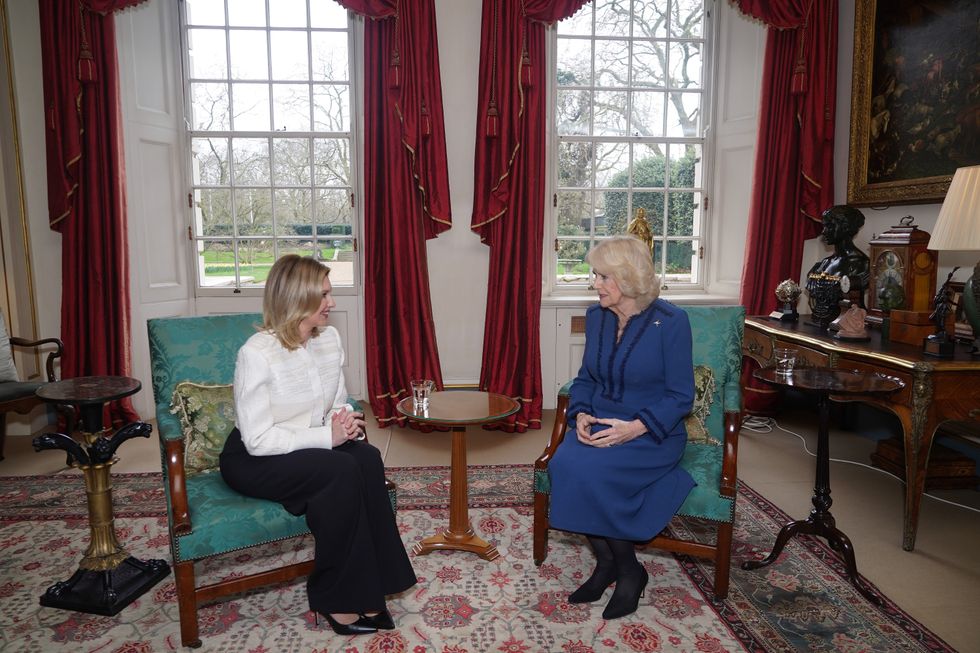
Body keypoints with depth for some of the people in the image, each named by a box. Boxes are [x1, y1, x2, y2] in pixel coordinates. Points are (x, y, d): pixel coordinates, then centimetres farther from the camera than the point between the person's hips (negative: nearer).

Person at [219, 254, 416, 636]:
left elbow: (338, 403, 10)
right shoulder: (257, 353, -21)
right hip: (254, 460, -6)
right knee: (343, 471, -30)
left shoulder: (330, 338, -1)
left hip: (311, 448, 6)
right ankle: (336, 597, -13)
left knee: (368, 459, -24)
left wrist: (345, 422, -13)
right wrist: (327, 435, -25)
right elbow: (258, 440, -22)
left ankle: (365, 589, -15)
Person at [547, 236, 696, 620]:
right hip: (599, 425, 5)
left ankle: (627, 570, -5)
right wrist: (581, 414, -6)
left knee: (587, 471, -30)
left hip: (652, 432, -5)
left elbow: (680, 396, -9)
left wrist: (636, 427, -23)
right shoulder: (595, 316, 6)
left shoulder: (670, 321, -9)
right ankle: (607, 563, -3)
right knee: (563, 465, -26)